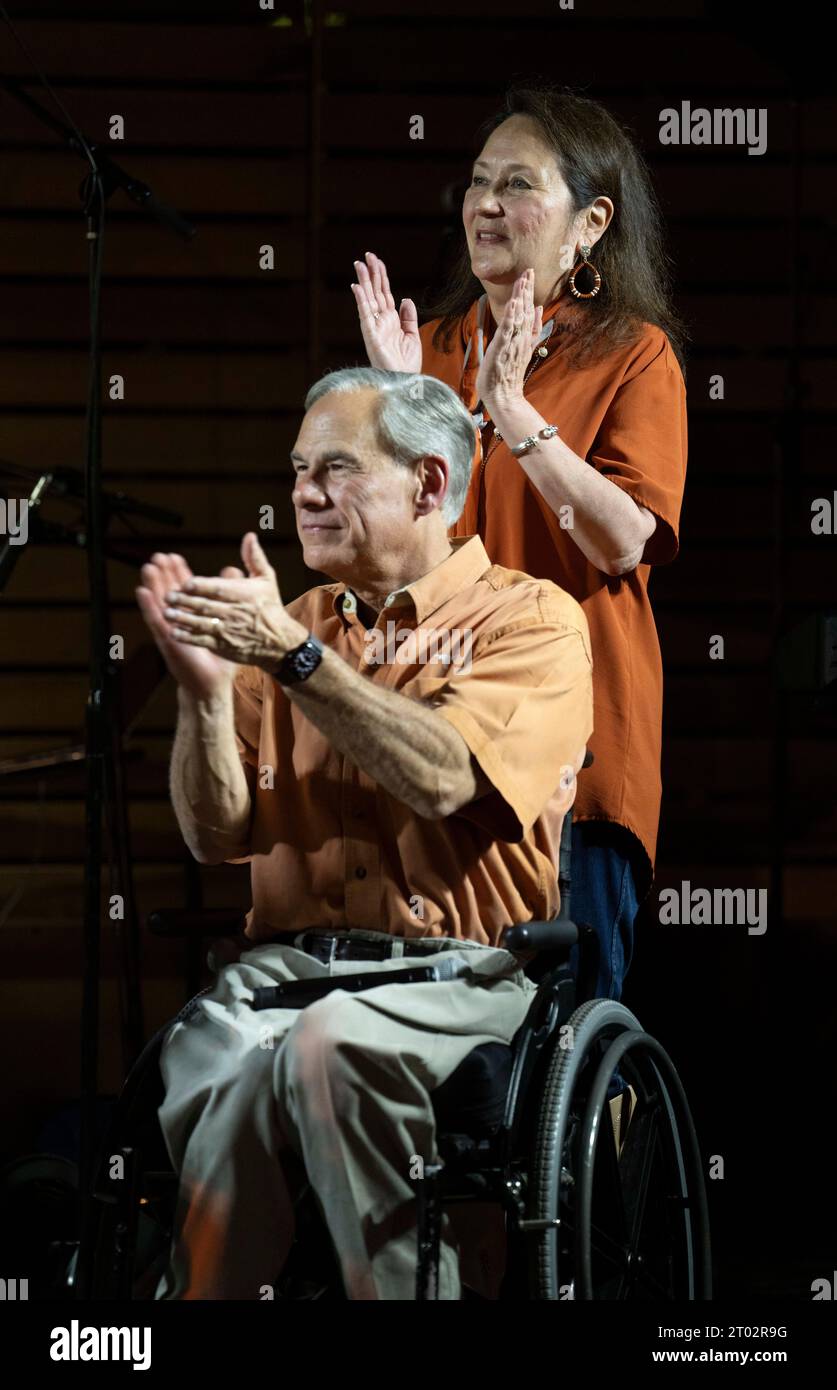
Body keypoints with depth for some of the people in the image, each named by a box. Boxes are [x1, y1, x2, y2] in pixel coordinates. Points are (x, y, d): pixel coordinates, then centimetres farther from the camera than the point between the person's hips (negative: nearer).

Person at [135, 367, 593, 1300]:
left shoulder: (531, 620, 4)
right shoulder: (285, 626, 18)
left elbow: (443, 779, -16)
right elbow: (217, 835, 10)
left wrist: (293, 657, -19)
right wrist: (205, 689, -7)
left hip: (458, 972, -3)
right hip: (289, 960, 3)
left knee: (331, 1046, -35)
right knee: (211, 1058, -31)